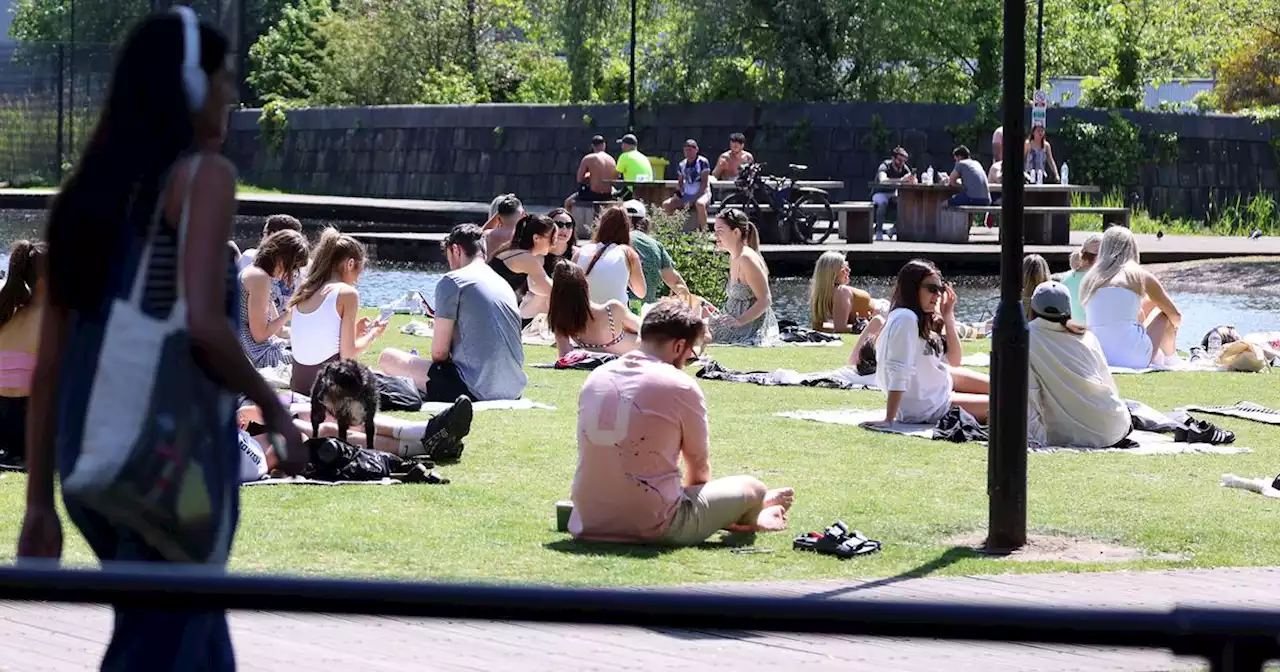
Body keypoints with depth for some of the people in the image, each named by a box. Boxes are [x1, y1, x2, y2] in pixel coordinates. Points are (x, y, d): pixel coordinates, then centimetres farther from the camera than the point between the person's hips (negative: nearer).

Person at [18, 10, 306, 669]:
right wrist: (272, 406, -5)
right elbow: (202, 323, -22)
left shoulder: (85, 192, 13)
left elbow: (46, 367, 11)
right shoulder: (203, 175, -8)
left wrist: (38, 505, 13)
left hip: (94, 460, 8)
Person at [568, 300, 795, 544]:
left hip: (590, 523, 6)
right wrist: (690, 491, 27)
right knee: (752, 488, 15)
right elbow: (699, 467, 3)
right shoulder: (681, 387, -10)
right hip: (654, 528, -6)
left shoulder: (595, 378, 6)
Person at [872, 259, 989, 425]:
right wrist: (888, 421, -35)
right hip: (926, 409, -10)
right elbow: (898, 373, -31)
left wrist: (948, 317, -1)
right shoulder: (905, 318, -25)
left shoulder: (923, 319, 3)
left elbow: (953, 361, 8)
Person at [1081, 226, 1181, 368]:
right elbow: (1176, 316, 13)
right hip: (1134, 358, -5)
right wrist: (1172, 329, 37)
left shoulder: (1087, 280, 11)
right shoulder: (1140, 276, 2)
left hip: (1099, 361, 5)